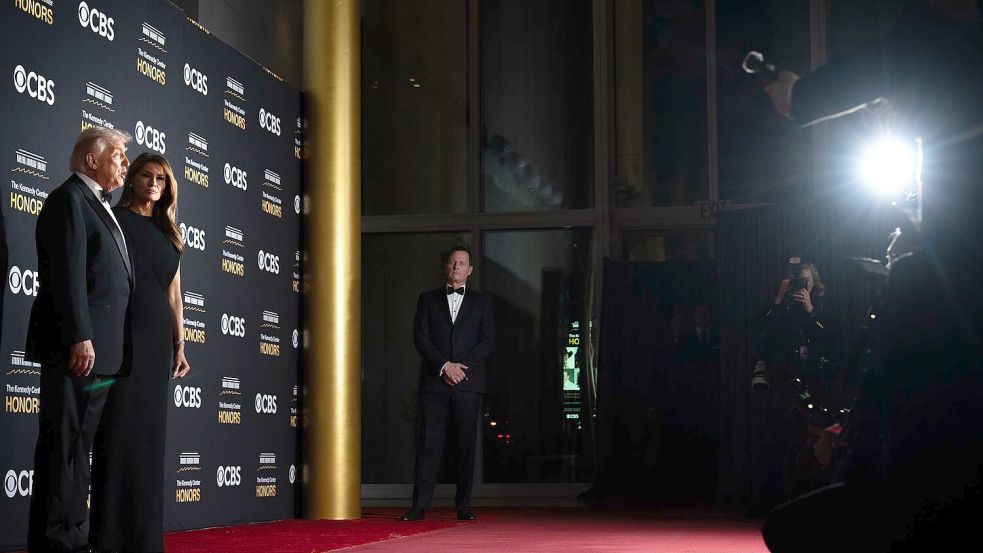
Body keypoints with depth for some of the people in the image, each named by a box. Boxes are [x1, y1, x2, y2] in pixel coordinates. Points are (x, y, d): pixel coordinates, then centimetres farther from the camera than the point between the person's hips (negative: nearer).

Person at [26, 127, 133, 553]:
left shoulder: (98, 206, 22)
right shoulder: (69, 198, -6)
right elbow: (68, 275, -16)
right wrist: (80, 337, -24)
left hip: (101, 351, 9)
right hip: (76, 347, -9)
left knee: (78, 447, 11)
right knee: (62, 445, -7)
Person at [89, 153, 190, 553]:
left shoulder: (167, 234, 19)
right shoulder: (114, 219, 1)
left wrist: (179, 343, 12)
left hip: (157, 336, 6)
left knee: (149, 431, 5)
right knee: (119, 428, -9)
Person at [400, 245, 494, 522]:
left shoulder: (481, 302, 14)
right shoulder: (428, 299, 14)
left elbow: (487, 341, 4)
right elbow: (420, 338, 3)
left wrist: (461, 367, -9)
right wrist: (445, 365, -10)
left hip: (468, 382, 0)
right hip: (434, 381, 0)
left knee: (466, 444, 0)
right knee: (428, 443, -4)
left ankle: (464, 507, 4)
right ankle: (419, 506, -5)